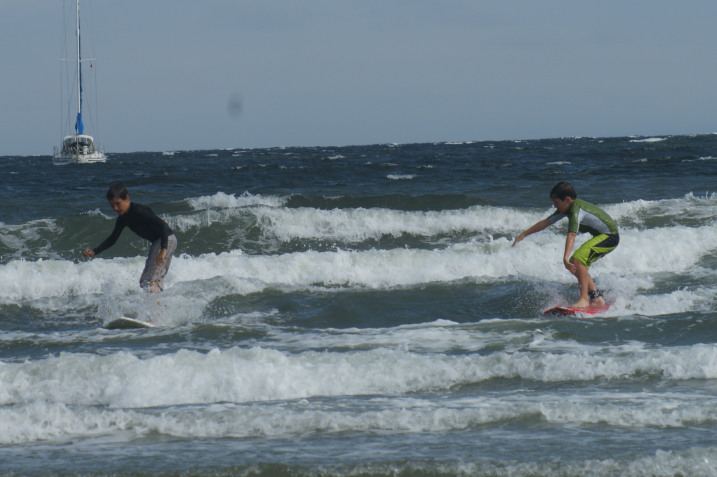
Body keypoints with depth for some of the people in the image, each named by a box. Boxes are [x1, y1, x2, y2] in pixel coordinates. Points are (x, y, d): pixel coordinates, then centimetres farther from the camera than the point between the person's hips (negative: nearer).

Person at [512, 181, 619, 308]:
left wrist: (566, 257, -49)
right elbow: (546, 222, 14)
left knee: (578, 259, -25)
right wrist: (523, 234, 18)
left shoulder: (576, 210, -24)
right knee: (576, 264, 10)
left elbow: (571, 235, -38)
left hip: (610, 236, -10)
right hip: (602, 236, 10)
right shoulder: (567, 209, 5)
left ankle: (584, 299, -28)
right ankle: (597, 298, 12)